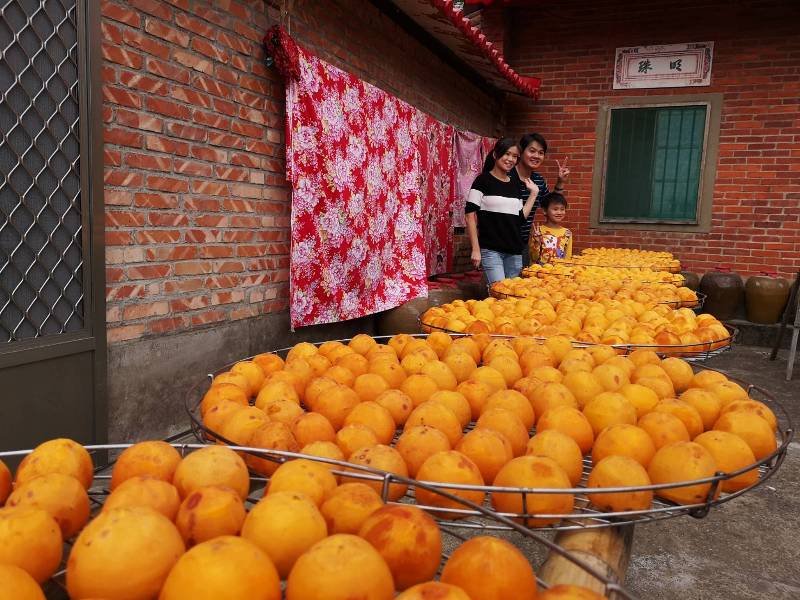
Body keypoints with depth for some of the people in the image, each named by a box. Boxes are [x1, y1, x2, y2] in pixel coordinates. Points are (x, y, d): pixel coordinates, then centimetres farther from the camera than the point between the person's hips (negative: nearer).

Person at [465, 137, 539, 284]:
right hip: (491, 250, -6)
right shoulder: (483, 180, -2)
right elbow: (470, 215, -7)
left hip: (515, 251, 6)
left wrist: (533, 193, 8)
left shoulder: (515, 185, 14)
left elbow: (520, 218, 11)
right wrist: (475, 249, -13)